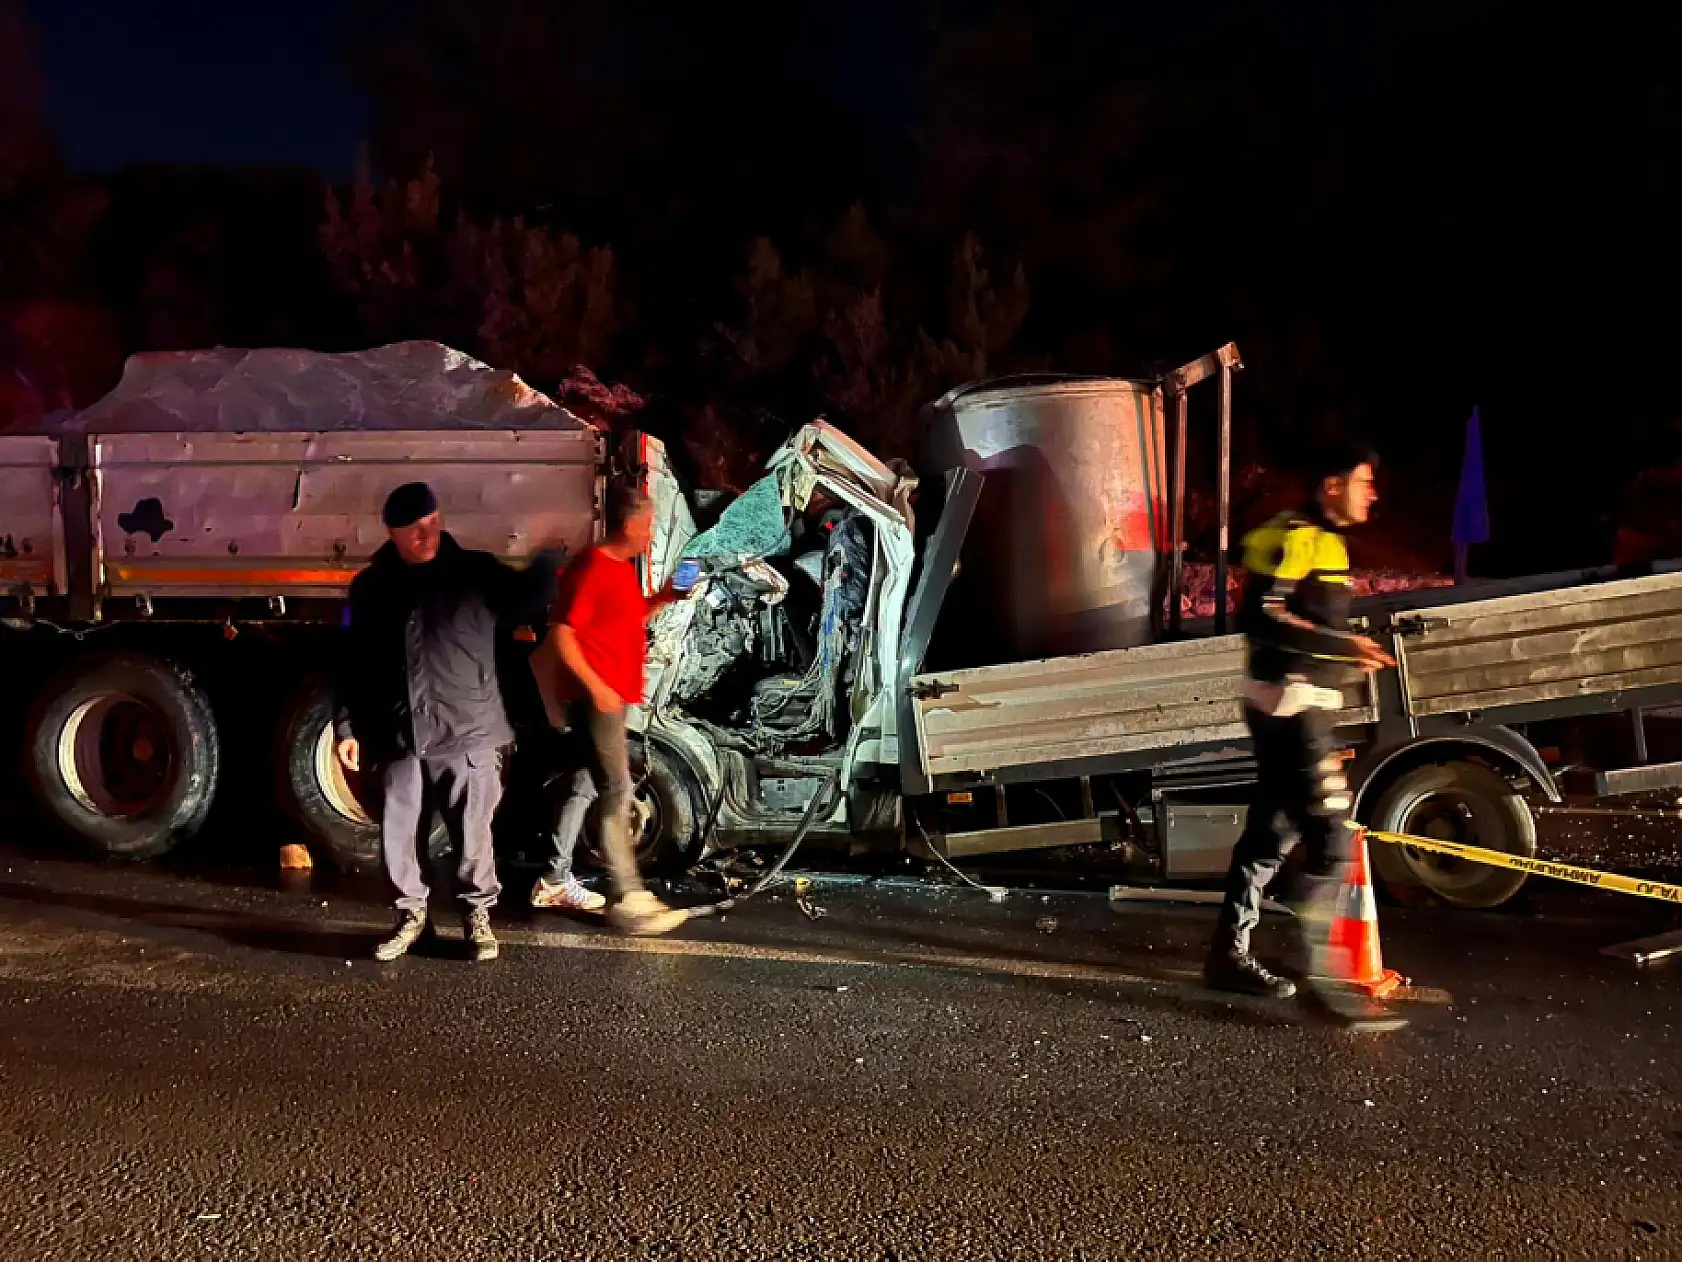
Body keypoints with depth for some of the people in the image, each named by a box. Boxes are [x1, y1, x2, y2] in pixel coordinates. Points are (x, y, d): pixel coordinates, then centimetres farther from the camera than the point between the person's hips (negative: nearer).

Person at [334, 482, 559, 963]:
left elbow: (527, 601, -9)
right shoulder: (371, 587, 9)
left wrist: (545, 553, -26)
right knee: (397, 835, 8)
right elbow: (355, 664, 12)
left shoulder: (475, 572, 1)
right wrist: (347, 726, 8)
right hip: (400, 739, 3)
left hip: (467, 734, -2)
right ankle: (412, 914, 28)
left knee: (472, 834, 3)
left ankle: (478, 914, 22)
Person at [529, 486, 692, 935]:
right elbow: (561, 634, -19)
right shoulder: (591, 567, -17)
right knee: (617, 792, -11)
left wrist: (664, 598, 10)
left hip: (615, 695, 10)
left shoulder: (623, 567, 13)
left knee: (585, 787, 16)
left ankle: (555, 881, 26)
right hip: (595, 696, -10)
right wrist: (595, 687, -22)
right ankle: (628, 900, -9)